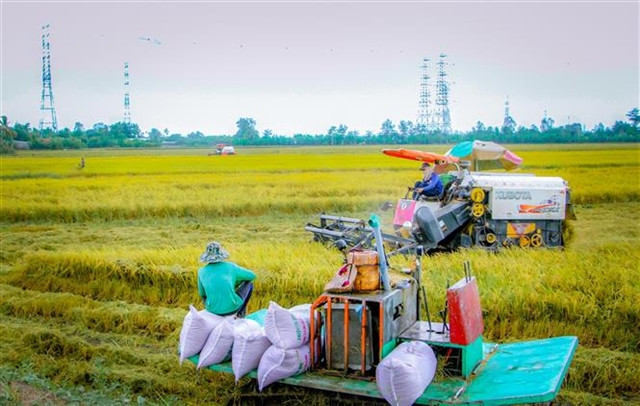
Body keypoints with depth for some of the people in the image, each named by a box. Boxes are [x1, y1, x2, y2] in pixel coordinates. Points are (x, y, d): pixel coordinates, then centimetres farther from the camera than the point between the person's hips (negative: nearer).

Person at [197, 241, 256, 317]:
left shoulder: (202, 271, 2)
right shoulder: (230, 266, -2)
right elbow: (252, 276, 11)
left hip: (213, 309, 2)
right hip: (232, 307, -2)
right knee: (249, 284, 25)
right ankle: (240, 314, 20)